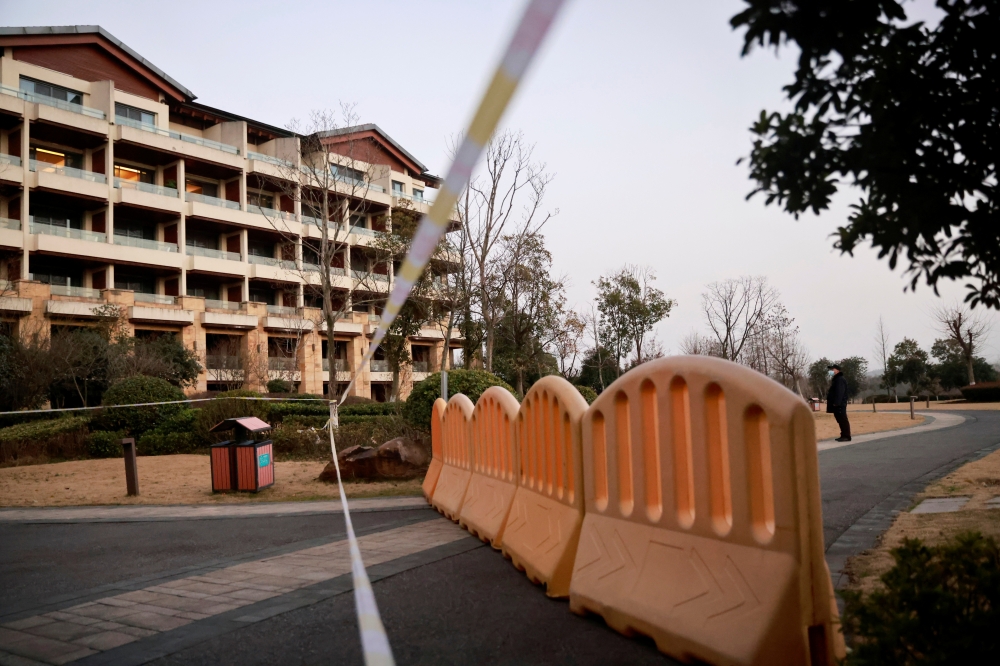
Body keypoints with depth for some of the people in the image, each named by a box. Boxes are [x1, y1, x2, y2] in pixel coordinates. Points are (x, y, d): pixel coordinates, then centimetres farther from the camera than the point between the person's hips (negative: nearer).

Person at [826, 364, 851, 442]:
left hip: (839, 404, -11)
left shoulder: (840, 379, -14)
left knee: (843, 420, -9)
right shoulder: (835, 379, 20)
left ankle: (846, 436, -8)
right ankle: (844, 435, 16)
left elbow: (839, 392, -22)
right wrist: (834, 403, 22)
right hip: (837, 404, 11)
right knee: (840, 420, 12)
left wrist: (836, 403, -25)